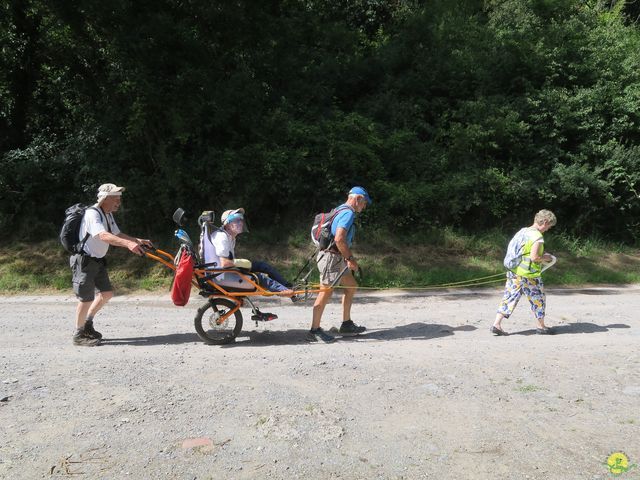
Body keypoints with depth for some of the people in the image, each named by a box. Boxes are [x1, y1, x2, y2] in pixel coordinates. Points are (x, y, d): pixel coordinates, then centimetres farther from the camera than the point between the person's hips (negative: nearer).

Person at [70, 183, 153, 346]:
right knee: (87, 298, -5)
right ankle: (79, 335, 10)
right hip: (83, 260, -9)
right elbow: (103, 236, -40)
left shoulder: (108, 215, 6)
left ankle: (87, 324, 28)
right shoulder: (92, 214, -24)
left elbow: (117, 234, 12)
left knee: (106, 293, 11)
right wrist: (128, 244, -53)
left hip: (98, 260, 9)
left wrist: (137, 240, -4)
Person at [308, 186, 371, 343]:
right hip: (332, 257, -11)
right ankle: (314, 331, 1)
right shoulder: (348, 213, -14)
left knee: (351, 286, 16)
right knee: (326, 293, -6)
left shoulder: (341, 210, 19)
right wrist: (350, 258, -17)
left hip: (337, 258, 11)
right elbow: (339, 239, -25)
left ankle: (346, 324, 22)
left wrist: (349, 257, 20)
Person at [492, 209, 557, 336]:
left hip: (513, 272, 7)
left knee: (509, 298, 7)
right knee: (538, 299, 12)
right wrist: (545, 258, -1)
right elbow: (534, 257, -21)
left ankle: (496, 324, 0)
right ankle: (541, 327, 25)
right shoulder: (538, 236, -14)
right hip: (529, 274, -7)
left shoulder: (522, 231, 10)